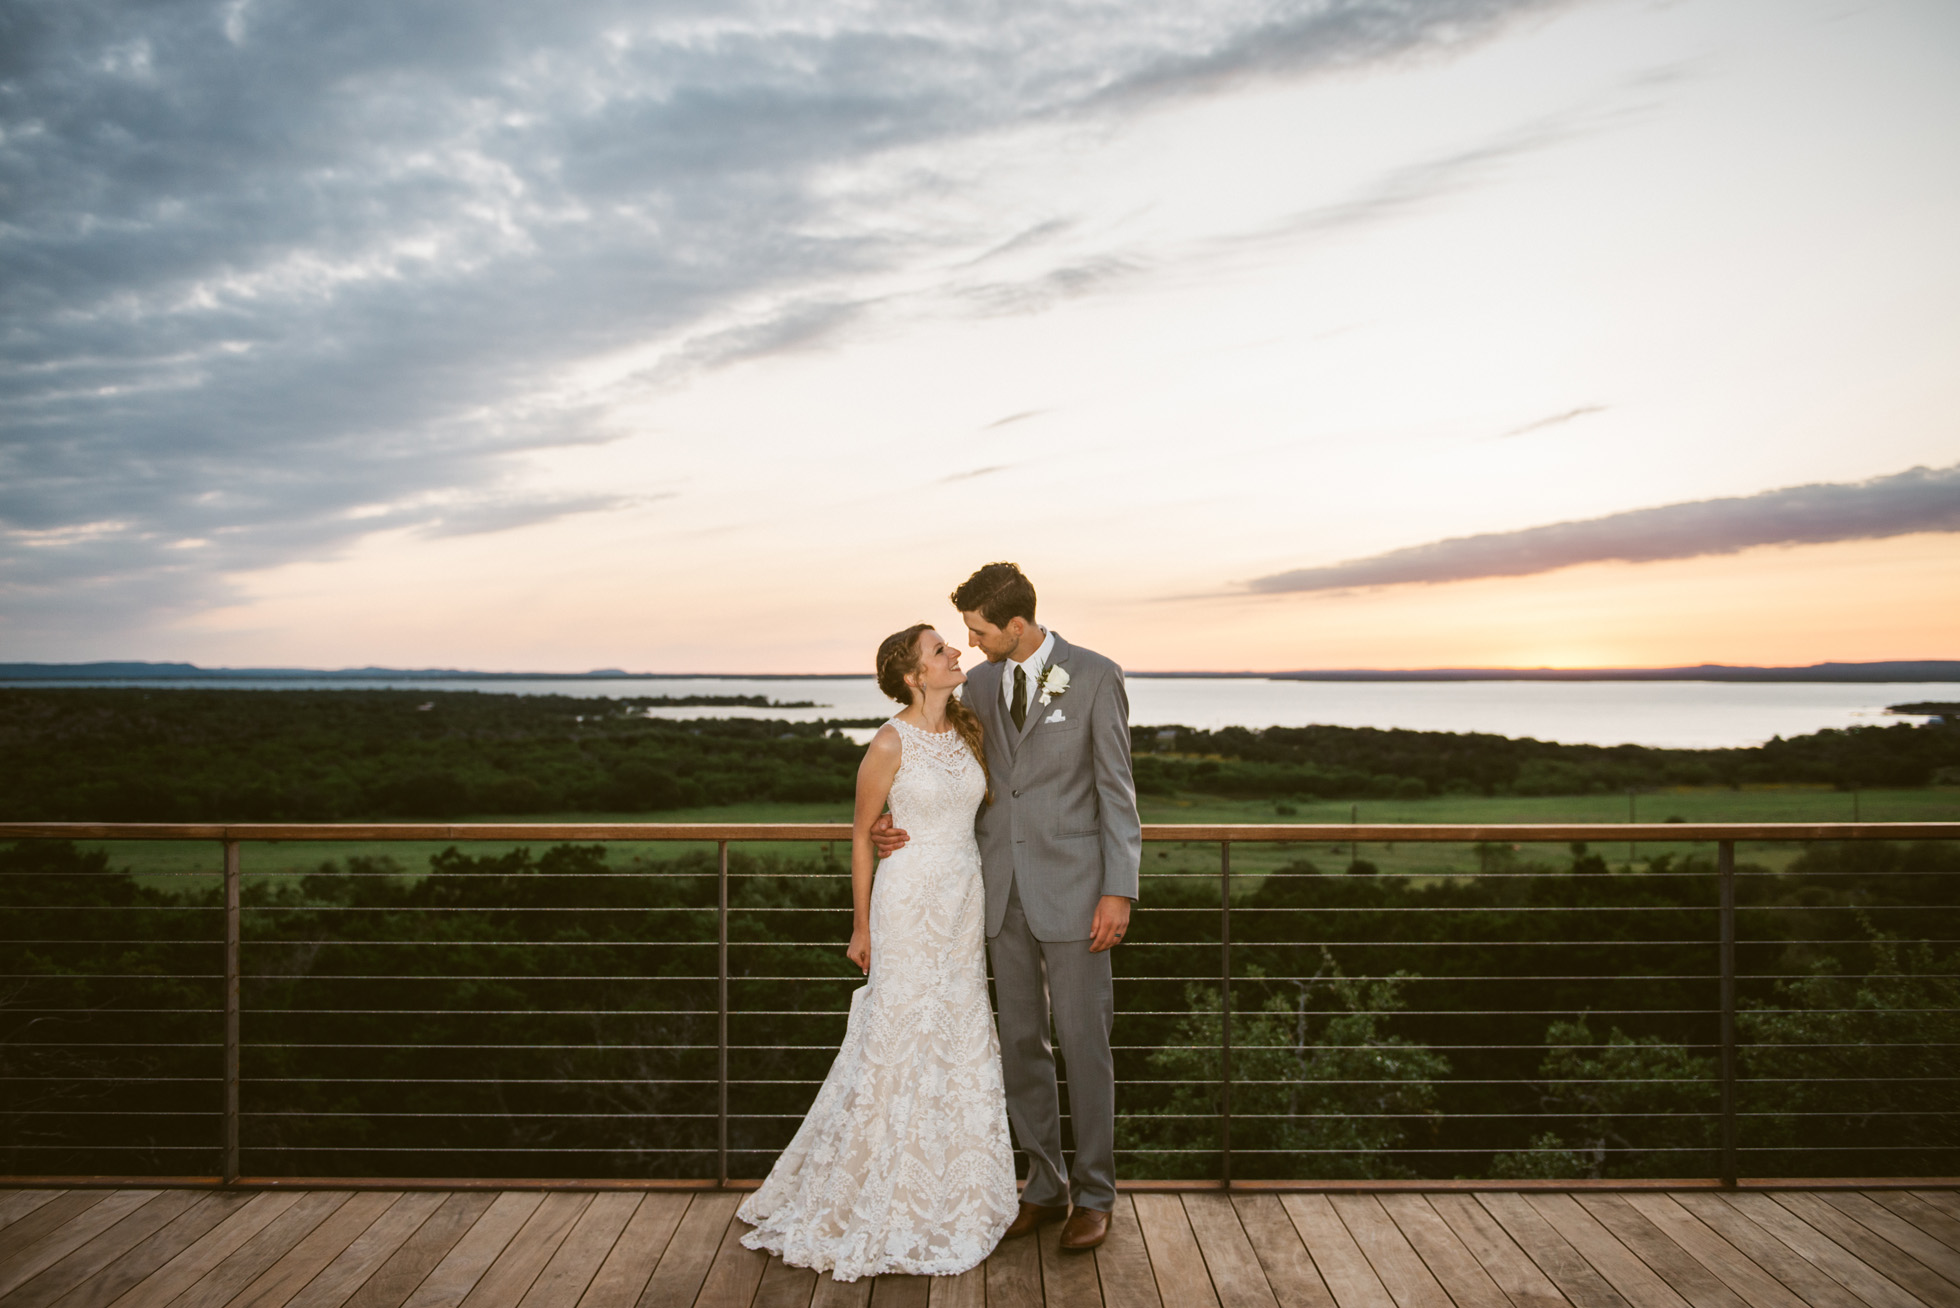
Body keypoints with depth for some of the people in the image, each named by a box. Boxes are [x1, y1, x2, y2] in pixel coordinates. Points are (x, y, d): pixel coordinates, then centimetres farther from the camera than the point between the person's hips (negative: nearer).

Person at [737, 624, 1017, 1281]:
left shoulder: (969, 731, 5)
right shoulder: (890, 744, -13)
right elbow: (861, 833, -4)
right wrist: (860, 926, -1)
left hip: (966, 902, 6)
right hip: (910, 900, -6)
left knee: (960, 1040, 12)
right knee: (900, 1039, 1)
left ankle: (951, 1191, 28)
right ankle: (887, 1197, 19)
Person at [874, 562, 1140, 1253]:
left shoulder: (1095, 676, -7)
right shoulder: (979, 685, 7)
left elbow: (1116, 787, -7)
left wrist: (1119, 890, -12)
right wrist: (899, 816, -4)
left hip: (1071, 887, -5)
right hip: (1004, 890, 5)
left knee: (1083, 1041, 4)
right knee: (1021, 1041, 11)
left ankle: (1093, 1193, 21)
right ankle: (1046, 1187, 27)